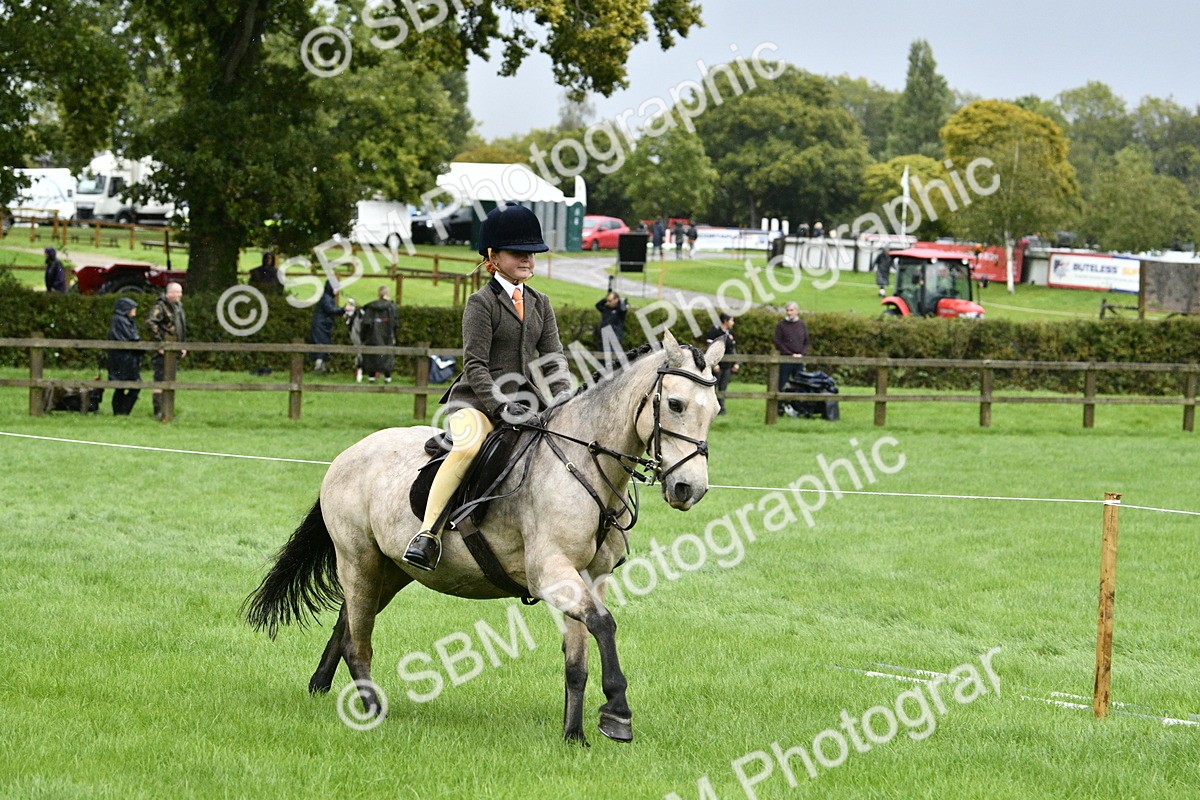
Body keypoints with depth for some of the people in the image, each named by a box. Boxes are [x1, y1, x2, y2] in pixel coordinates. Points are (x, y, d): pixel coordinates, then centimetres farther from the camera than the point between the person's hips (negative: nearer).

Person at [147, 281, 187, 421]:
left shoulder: (178, 306, 17)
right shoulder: (160, 307, -11)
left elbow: (183, 328, 28)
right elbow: (150, 323, -23)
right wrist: (159, 342, -24)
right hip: (163, 351, -9)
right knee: (160, 380, -9)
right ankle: (158, 411, -9)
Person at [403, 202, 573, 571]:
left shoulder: (540, 304, 16)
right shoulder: (482, 303, -4)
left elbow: (552, 359, 12)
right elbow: (475, 364, -11)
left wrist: (565, 400, -7)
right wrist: (500, 407, -23)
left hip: (524, 401, 7)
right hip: (477, 400, -7)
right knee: (469, 445, -37)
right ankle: (428, 533, -36)